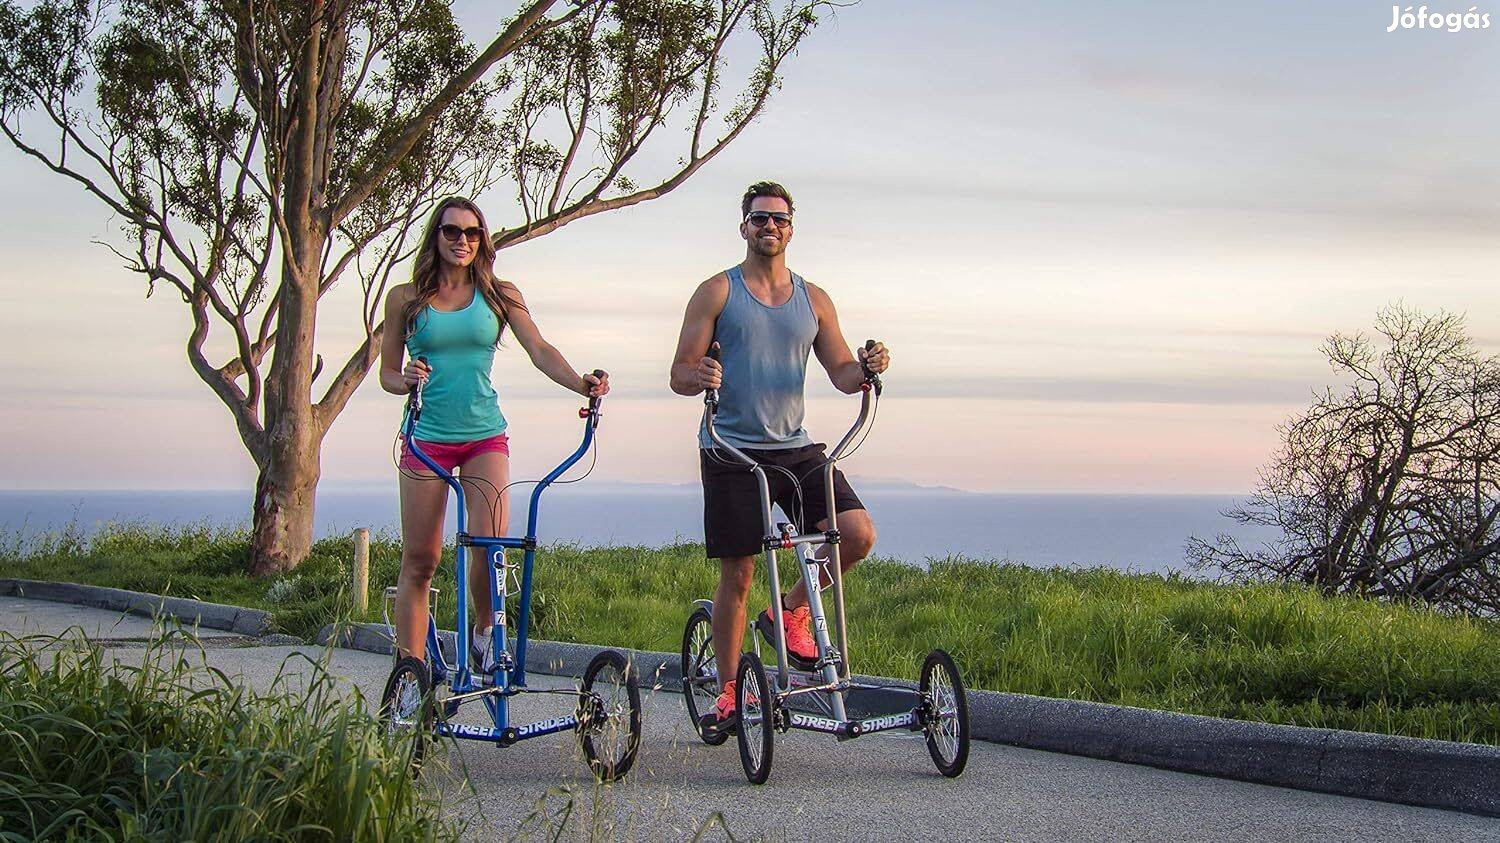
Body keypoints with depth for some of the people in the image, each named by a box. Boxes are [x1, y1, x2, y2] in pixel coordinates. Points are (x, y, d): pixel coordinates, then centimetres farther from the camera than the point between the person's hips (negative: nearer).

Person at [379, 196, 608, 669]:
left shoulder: (499, 294, 6)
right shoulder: (406, 298, 6)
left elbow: (540, 351, -3)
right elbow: (387, 373, 8)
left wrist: (581, 383, -21)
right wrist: (407, 380, -15)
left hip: (485, 437, 0)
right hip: (426, 438, 0)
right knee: (419, 560, -1)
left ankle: (486, 631, 9)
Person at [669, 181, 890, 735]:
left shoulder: (813, 299, 13)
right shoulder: (717, 293, 3)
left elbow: (841, 372, 10)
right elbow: (679, 374, -2)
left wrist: (866, 367, -13)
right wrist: (699, 376, -26)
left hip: (797, 449, 3)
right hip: (732, 453, -3)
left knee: (857, 534, -16)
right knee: (737, 573, -1)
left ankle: (790, 612, 9)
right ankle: (729, 691, 13)